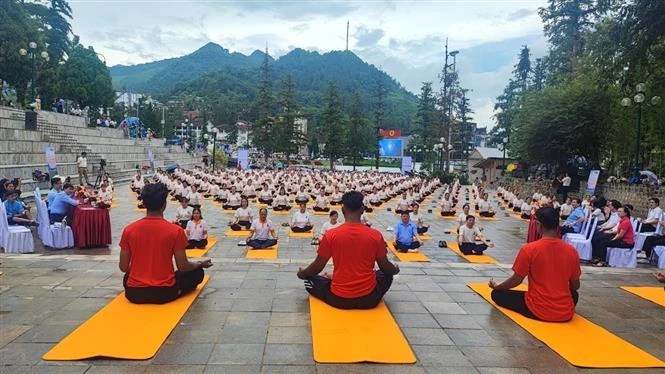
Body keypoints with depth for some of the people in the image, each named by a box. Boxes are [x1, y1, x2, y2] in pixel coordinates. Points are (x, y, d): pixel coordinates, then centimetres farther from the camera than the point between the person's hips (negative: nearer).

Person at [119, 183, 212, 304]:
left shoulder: (128, 229, -6)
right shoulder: (175, 231, -13)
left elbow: (123, 268, 0)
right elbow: (183, 267, -6)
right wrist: (201, 263, 14)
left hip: (134, 293, 3)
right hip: (164, 292, -3)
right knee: (197, 272, 18)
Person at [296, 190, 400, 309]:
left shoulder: (330, 235, -11)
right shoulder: (376, 235, -9)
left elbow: (318, 267, 0)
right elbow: (385, 267, 5)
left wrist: (302, 273, 21)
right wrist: (395, 270, 28)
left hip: (338, 299, 0)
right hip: (369, 299, 0)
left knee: (309, 279, 23)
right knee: (387, 274, 29)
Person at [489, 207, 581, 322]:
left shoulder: (529, 249, -15)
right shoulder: (572, 251, -4)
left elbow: (516, 280, -7)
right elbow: (575, 286, 7)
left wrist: (496, 286, 12)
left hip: (538, 311, -4)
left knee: (497, 294, 11)